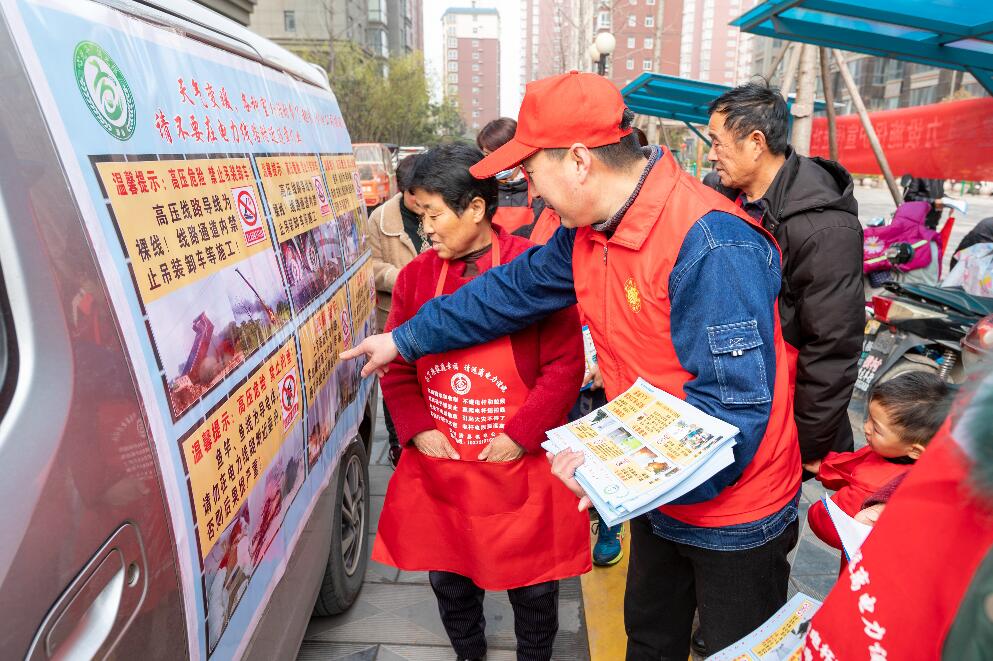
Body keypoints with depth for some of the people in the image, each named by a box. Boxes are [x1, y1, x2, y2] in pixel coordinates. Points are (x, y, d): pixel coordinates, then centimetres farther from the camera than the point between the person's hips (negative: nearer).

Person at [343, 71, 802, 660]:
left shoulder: (709, 246, -30)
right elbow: (513, 290, 8)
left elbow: (737, 406, -31)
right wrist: (405, 340, 13)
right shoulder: (589, 232, -3)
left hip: (733, 517, -7)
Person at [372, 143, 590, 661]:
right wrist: (417, 429, -7)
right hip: (438, 467, 4)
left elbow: (565, 364, -12)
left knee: (532, 582, 14)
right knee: (447, 577, 20)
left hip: (522, 468, -3)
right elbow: (397, 367, 6)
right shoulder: (416, 275, 1)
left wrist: (521, 435, -16)